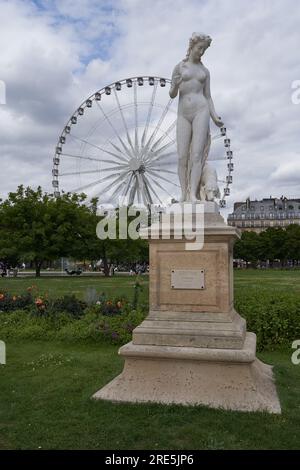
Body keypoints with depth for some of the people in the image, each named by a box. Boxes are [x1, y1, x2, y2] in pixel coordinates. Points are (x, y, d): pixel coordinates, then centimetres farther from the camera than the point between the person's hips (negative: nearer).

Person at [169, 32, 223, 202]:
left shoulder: (205, 71, 17)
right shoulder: (179, 67, 12)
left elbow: (208, 97, 14)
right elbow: (172, 95, 10)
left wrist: (215, 117, -2)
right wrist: (175, 86, -14)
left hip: (201, 112, 0)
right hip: (183, 115, 0)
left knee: (197, 154, -15)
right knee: (182, 157, -8)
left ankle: (193, 194, -21)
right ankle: (183, 195, -3)